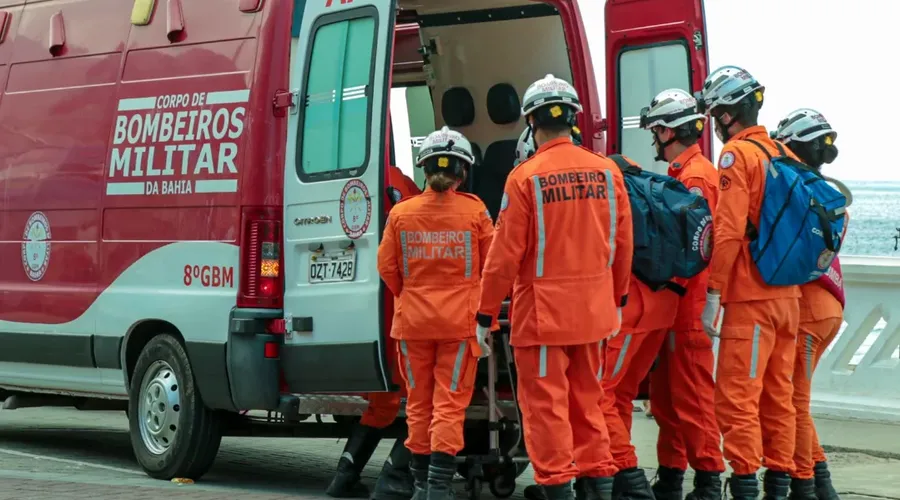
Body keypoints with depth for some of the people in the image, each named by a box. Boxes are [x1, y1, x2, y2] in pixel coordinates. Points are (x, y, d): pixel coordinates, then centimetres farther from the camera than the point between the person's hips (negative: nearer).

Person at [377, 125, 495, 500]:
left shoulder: (401, 213, -3)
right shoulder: (475, 212, -7)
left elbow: (387, 266, 2)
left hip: (413, 320, 2)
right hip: (460, 320, -2)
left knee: (419, 401, 13)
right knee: (450, 402, 1)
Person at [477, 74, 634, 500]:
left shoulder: (525, 177, -13)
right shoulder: (607, 172, 0)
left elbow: (507, 254, -12)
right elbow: (623, 243, 8)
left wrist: (486, 314, -2)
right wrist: (617, 299, 22)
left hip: (542, 309, -5)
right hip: (593, 308, 5)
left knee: (546, 402, 2)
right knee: (587, 400, 16)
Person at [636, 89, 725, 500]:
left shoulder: (696, 176, -14)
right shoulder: (676, 174, 18)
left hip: (687, 306, -10)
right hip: (669, 303, 10)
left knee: (692, 397, -7)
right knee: (664, 394, 14)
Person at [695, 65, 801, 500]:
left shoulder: (737, 154, -10)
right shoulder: (783, 155, 13)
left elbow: (729, 231, -17)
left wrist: (713, 294, -14)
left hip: (750, 300, -8)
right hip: (787, 297, 8)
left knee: (737, 397, -6)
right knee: (778, 396, 11)